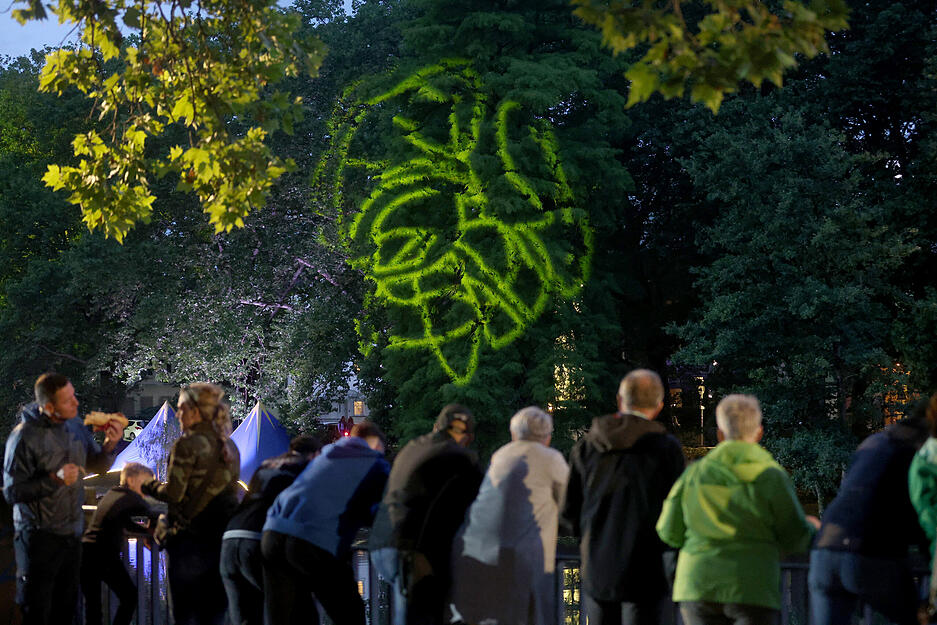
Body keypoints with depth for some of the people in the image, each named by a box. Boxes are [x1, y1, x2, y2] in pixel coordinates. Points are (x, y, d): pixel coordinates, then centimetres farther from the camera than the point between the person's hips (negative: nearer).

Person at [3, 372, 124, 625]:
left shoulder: (75, 426, 2)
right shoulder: (24, 437, -17)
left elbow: (96, 466, 14)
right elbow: (12, 492, -16)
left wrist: (109, 445, -6)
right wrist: (55, 479, -26)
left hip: (72, 534, 6)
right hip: (39, 537, -6)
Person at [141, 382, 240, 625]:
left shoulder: (187, 445, -12)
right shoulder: (229, 446, 10)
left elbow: (173, 493, -13)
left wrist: (151, 487, 5)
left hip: (190, 536, -6)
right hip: (223, 536, 6)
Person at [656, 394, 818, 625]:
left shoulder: (694, 474, 3)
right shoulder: (771, 478, -5)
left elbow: (671, 533, 8)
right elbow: (795, 540, -1)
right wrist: (811, 527, 22)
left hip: (698, 587, 3)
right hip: (751, 590, -3)